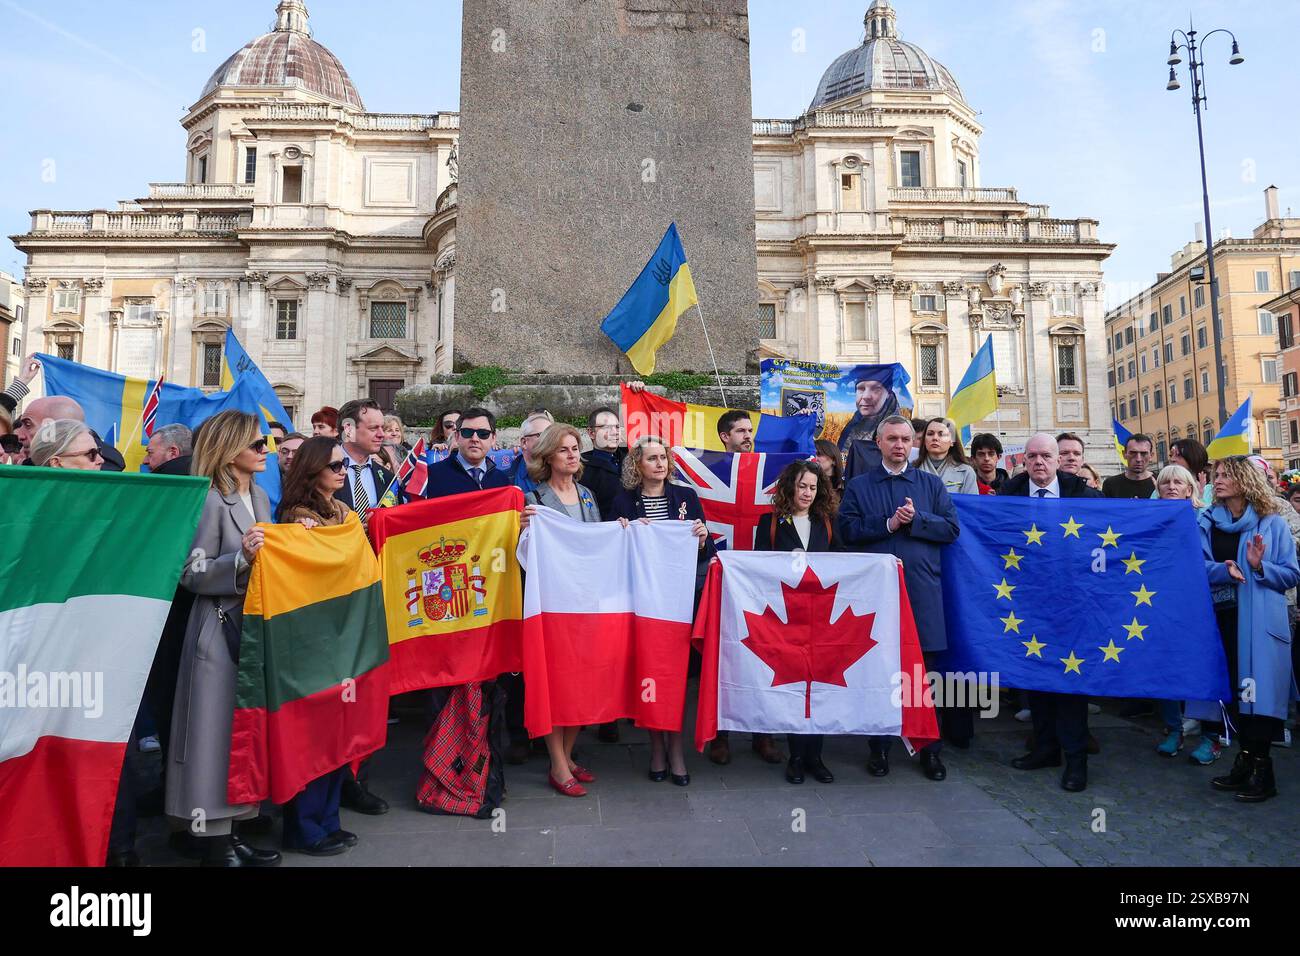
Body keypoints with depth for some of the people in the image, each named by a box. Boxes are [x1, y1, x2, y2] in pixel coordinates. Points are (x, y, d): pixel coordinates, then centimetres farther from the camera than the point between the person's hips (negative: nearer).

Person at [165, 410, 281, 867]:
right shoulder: (211, 501, -13)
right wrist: (241, 559, -29)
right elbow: (192, 573, -17)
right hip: (221, 631, -8)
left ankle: (229, 832, 24)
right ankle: (216, 846, 9)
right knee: (221, 734, -2)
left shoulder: (260, 497, 11)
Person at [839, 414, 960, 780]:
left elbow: (951, 528, 3)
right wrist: (888, 524, -11)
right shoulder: (858, 485, 9)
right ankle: (879, 747, 16)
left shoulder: (932, 484, 13)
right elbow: (848, 530, -2)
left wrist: (915, 520, -10)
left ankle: (930, 748, 17)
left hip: (922, 589, 1)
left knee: (924, 670, 5)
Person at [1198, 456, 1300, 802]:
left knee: (1259, 687, -4)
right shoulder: (1206, 522, 9)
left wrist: (1259, 567, -17)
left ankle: (1262, 768, 6)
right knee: (1234, 687, 8)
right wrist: (1223, 570, -17)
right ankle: (1245, 758, 21)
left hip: (1260, 620, -3)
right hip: (1222, 617, 3)